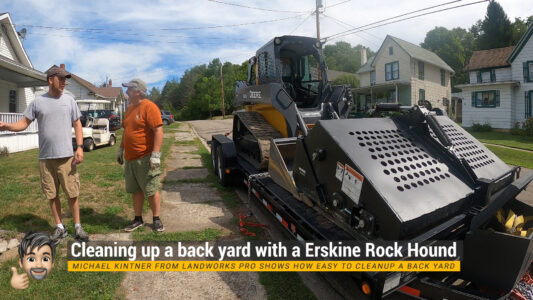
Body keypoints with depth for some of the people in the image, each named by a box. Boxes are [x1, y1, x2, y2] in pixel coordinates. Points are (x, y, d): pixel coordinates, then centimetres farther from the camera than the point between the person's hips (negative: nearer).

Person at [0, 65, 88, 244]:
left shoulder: (69, 100, 5)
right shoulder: (37, 102, 5)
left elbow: (77, 125, 4)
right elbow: (24, 123, 5)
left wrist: (80, 147, -5)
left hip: (66, 156, -1)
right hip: (45, 157, 2)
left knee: (72, 193, 1)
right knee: (52, 195, 10)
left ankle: (78, 227, 14)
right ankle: (60, 228, 23)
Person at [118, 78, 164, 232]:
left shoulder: (149, 107, -12)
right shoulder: (130, 108, 15)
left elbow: (158, 130, -19)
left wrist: (155, 154, -24)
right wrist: (121, 149, 20)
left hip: (145, 158, -8)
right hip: (130, 158, 8)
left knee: (151, 190, 1)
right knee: (135, 190, 14)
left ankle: (156, 219, 15)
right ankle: (138, 219, 26)